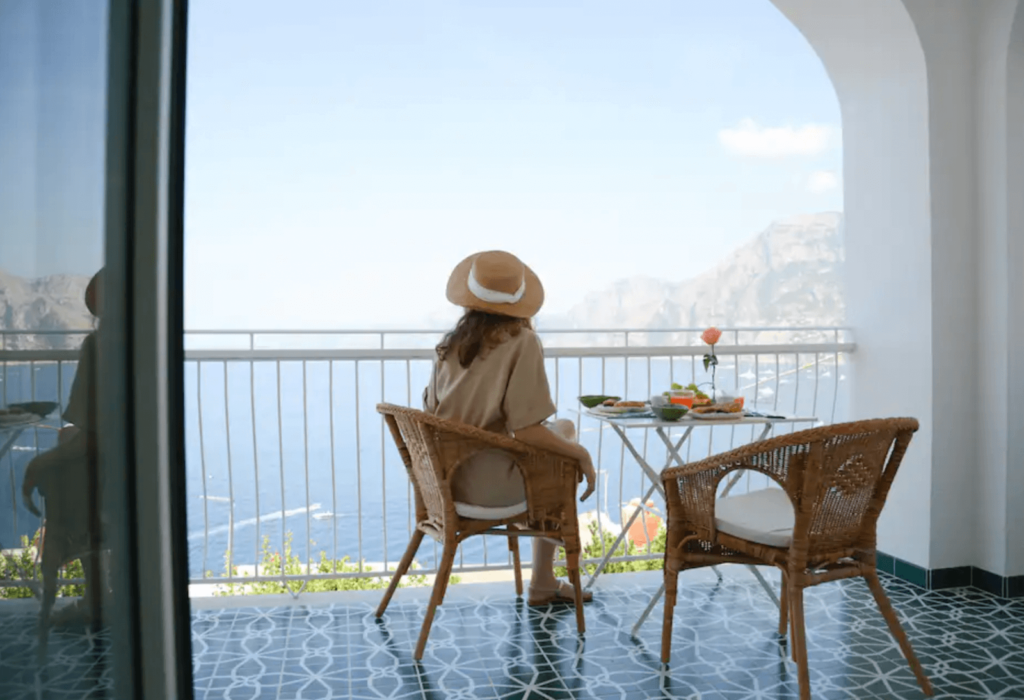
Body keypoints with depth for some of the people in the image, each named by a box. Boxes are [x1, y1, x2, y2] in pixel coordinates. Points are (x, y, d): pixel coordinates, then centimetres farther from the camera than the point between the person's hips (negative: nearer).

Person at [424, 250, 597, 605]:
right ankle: (543, 584, 30)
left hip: (445, 474, 6)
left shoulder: (450, 342, 3)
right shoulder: (522, 341, -15)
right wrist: (582, 454, -6)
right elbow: (526, 431, -21)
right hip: (489, 483, -6)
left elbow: (432, 410, 10)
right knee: (566, 460, 20)